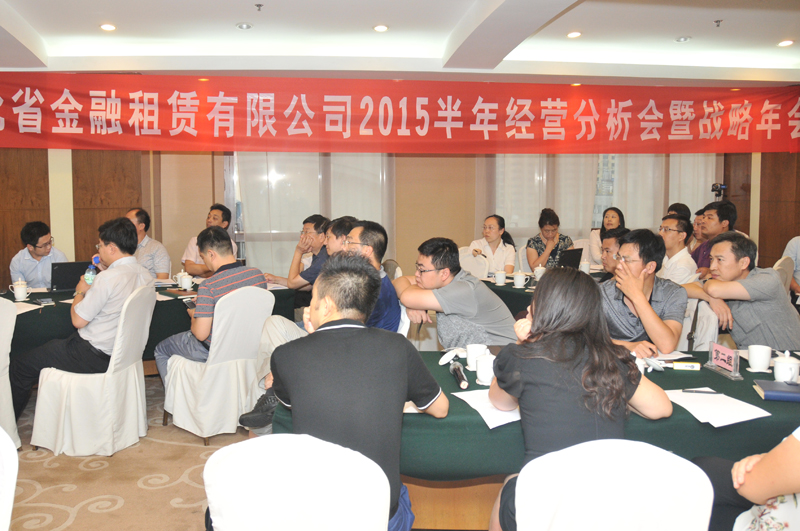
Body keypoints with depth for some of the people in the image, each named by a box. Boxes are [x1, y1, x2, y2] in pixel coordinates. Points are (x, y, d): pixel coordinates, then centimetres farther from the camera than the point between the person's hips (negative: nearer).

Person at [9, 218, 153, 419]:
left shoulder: (108, 278, -26)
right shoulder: (145, 275, -1)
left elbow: (78, 320, -18)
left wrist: (80, 291, -1)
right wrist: (106, 267, 13)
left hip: (94, 357, -9)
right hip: (120, 350, 9)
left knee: (20, 366, 7)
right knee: (56, 344, 32)